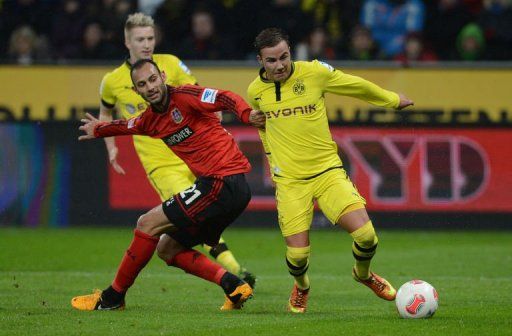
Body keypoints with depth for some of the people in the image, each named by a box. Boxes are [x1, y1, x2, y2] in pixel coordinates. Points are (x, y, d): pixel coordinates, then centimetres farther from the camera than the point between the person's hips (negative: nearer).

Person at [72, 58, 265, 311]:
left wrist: (247, 115, -45)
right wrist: (99, 130, 57)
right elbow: (127, 126, 38)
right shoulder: (150, 121, 15)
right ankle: (234, 286, 2)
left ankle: (113, 297, 7)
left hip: (223, 183, -9)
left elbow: (226, 99, -25)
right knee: (169, 250, 14)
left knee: (148, 223, -4)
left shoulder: (183, 96, -11)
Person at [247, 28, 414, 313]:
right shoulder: (255, 91, -2)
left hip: (328, 171, 0)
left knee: (366, 236, -16)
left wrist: (393, 99, 22)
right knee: (297, 255, -10)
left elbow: (358, 86, 10)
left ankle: (363, 274, 20)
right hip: (289, 180, 0)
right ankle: (302, 287, 28)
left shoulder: (315, 72, -7)